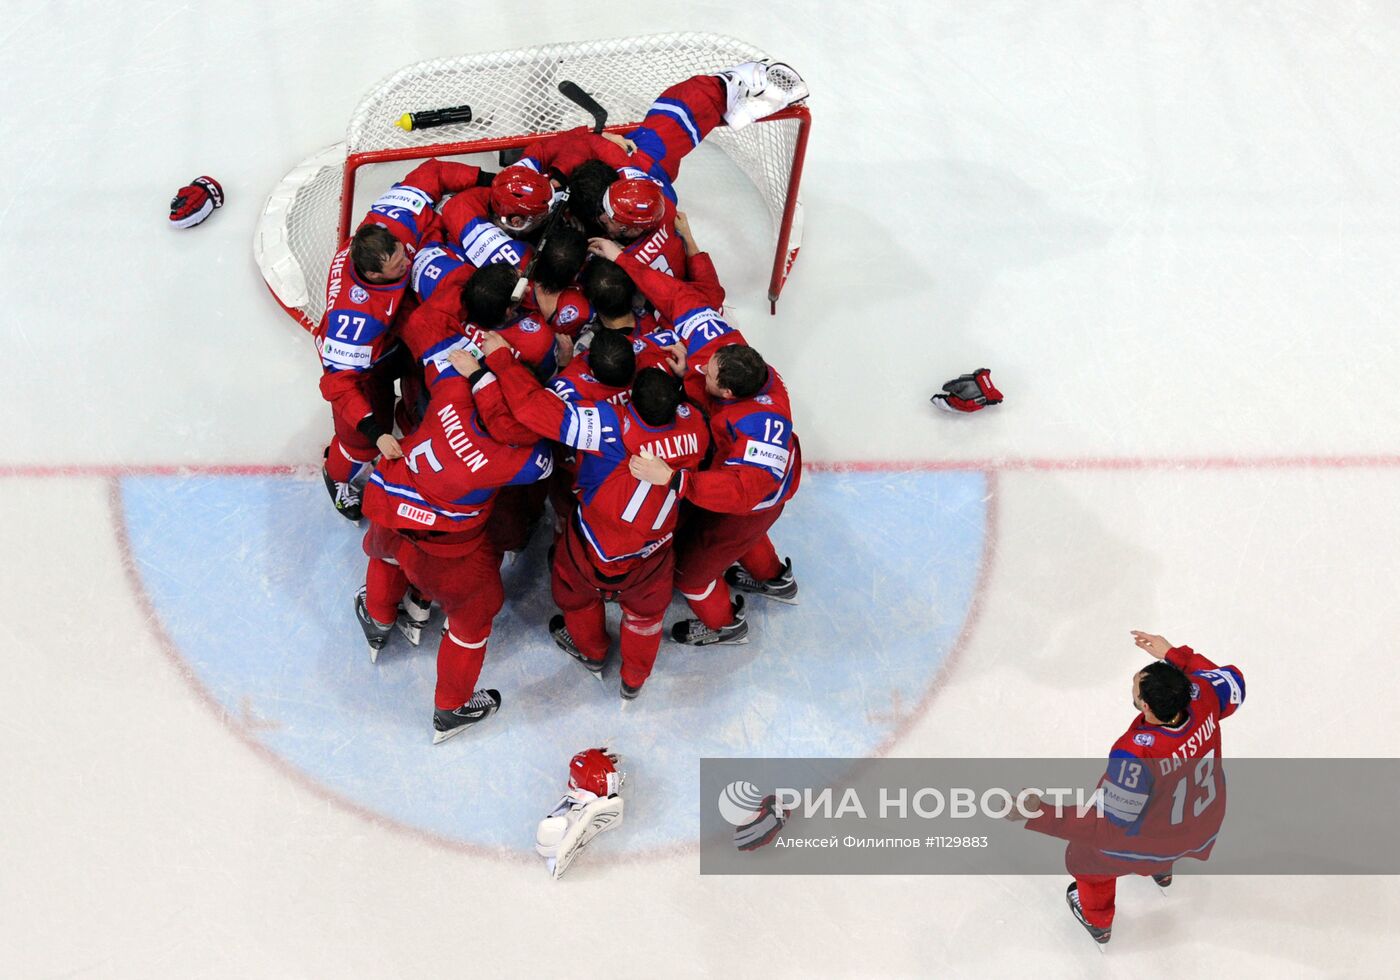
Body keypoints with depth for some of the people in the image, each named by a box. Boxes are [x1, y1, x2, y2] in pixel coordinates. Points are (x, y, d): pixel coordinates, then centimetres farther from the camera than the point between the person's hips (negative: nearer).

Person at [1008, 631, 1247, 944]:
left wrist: (1037, 816, -34)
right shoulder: (1202, 697, -30)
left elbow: (1108, 828, -34)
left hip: (1153, 839, -5)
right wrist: (1173, 654, -2)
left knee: (1087, 849, 25)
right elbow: (1233, 683, -4)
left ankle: (1096, 919, 52)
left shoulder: (1135, 756, -45)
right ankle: (1161, 868, 69)